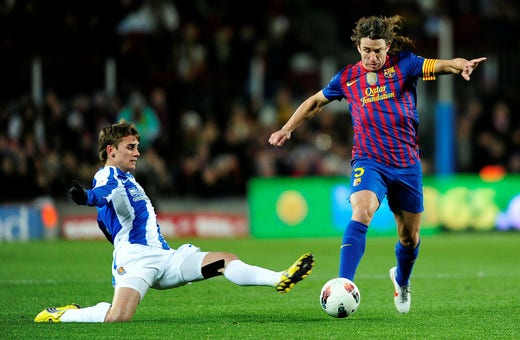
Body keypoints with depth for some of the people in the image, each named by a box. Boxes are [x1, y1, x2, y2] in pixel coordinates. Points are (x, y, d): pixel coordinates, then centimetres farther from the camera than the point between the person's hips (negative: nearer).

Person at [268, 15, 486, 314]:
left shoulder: (403, 65, -3)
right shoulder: (348, 78, 3)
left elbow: (441, 65, -19)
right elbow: (315, 102, 20)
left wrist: (462, 65, -41)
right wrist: (287, 129, 19)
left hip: (408, 164, 1)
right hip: (369, 162, -1)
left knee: (410, 237, 11)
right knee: (361, 213, -29)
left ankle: (402, 279, 44)